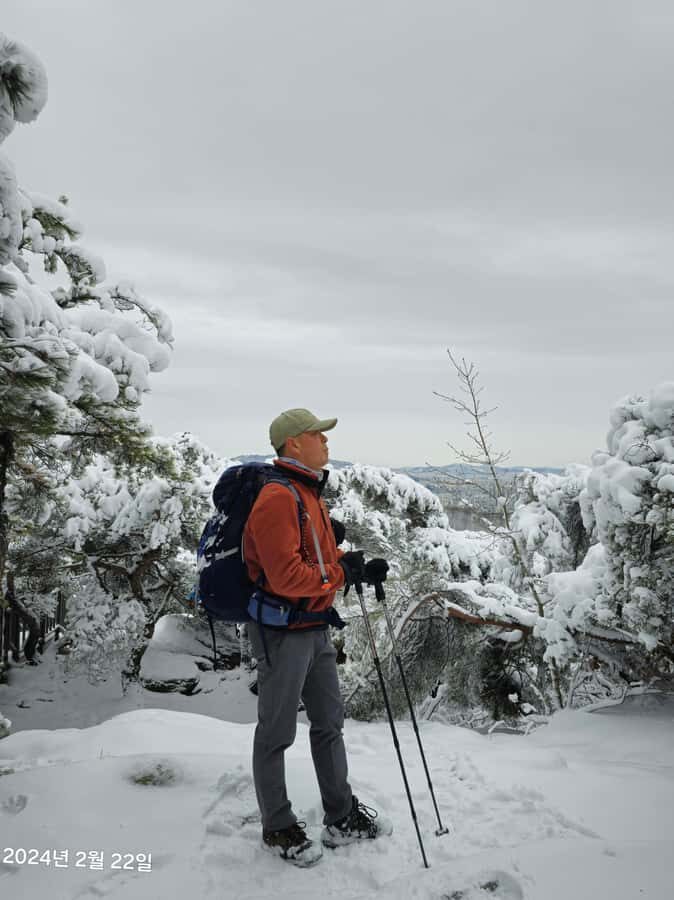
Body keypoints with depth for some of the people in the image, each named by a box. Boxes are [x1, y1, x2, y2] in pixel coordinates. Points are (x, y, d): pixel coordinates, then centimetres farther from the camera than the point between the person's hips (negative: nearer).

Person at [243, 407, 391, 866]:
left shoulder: (311, 494, 12)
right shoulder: (277, 497, -21)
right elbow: (287, 576, -26)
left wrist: (361, 568, 0)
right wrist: (342, 573, -15)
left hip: (315, 628, 10)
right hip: (282, 632, -10)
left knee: (329, 722, 19)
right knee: (277, 733, 9)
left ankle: (342, 818, 35)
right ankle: (278, 828, 28)